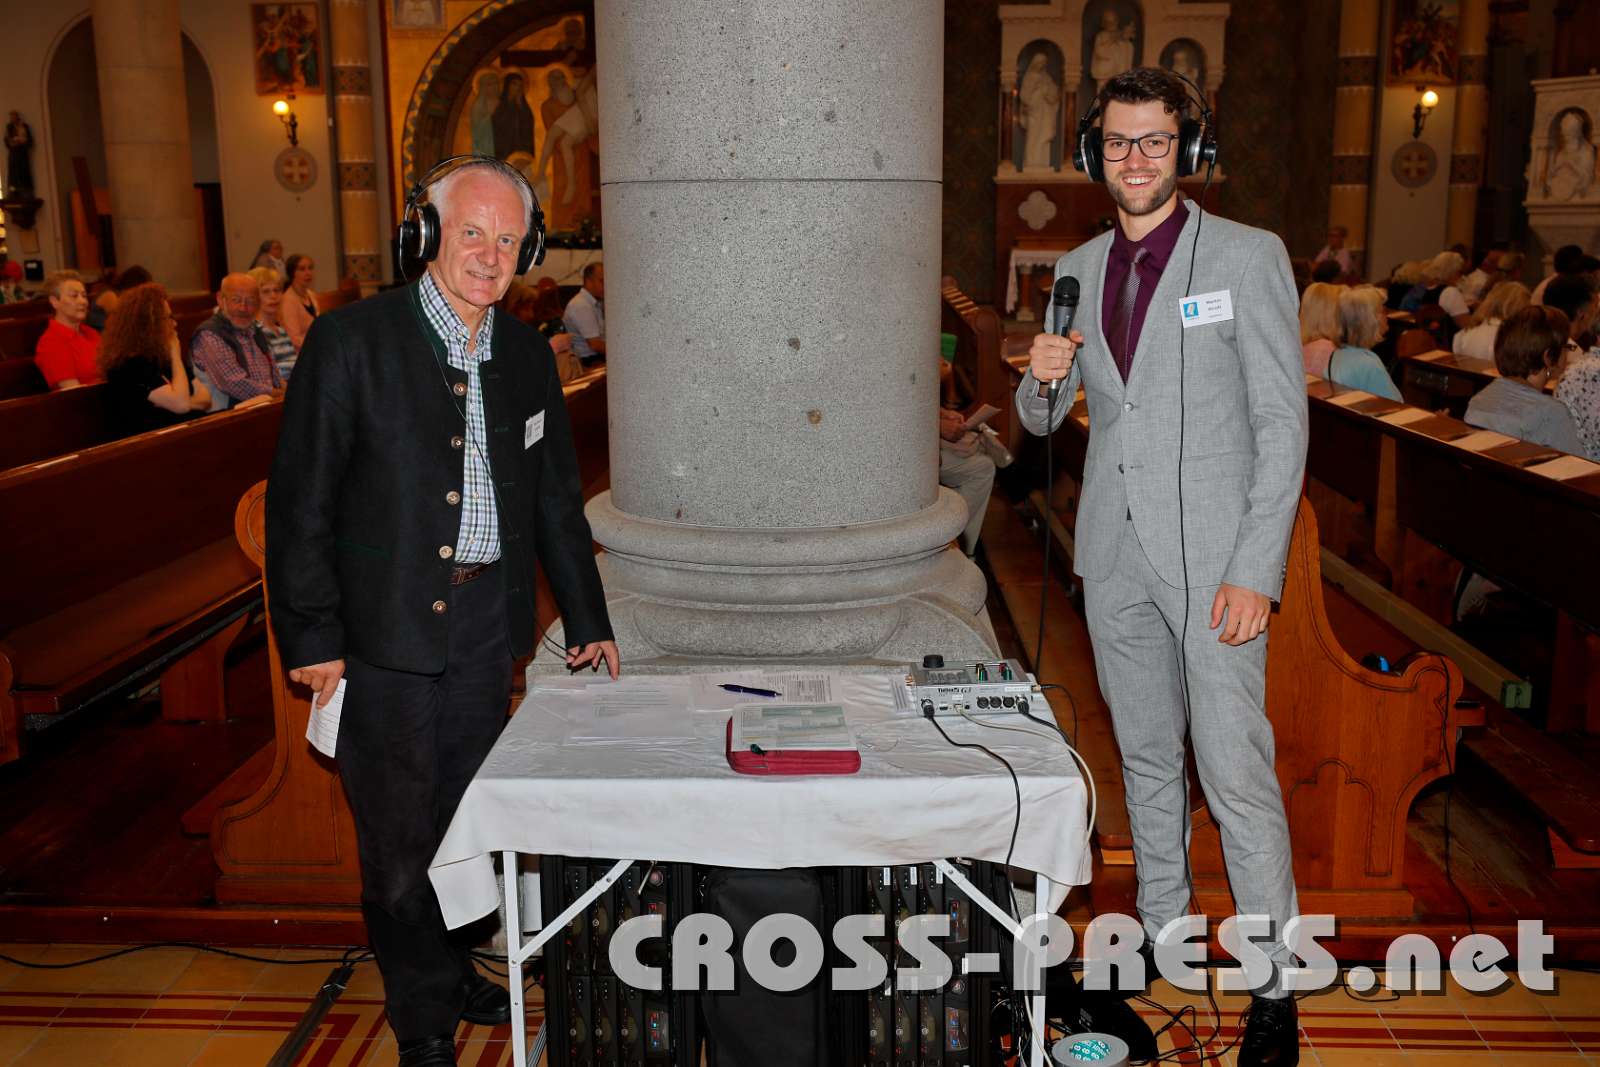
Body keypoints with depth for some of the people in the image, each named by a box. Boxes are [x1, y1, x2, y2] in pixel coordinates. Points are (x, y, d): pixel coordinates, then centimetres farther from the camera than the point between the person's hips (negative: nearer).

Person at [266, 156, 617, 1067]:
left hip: (487, 624, 4)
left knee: (470, 814, 14)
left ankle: (450, 968, 36)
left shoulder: (528, 354, 8)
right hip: (386, 625, -4)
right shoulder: (353, 340, -8)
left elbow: (557, 497, 15)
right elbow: (301, 499, -7)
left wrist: (589, 622, 15)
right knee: (399, 829, 6)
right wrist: (311, 637, -10)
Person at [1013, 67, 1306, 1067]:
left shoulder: (1249, 256, -4)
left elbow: (1283, 422, -7)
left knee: (1237, 770, -5)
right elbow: (1043, 420, 16)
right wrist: (1042, 378, -8)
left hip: (1214, 556, -5)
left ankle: (1276, 981, 9)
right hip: (1115, 553, 5)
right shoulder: (1078, 269, 10)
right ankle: (1164, 931, 32)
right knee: (1147, 754, 16)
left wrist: (1256, 570, -14)